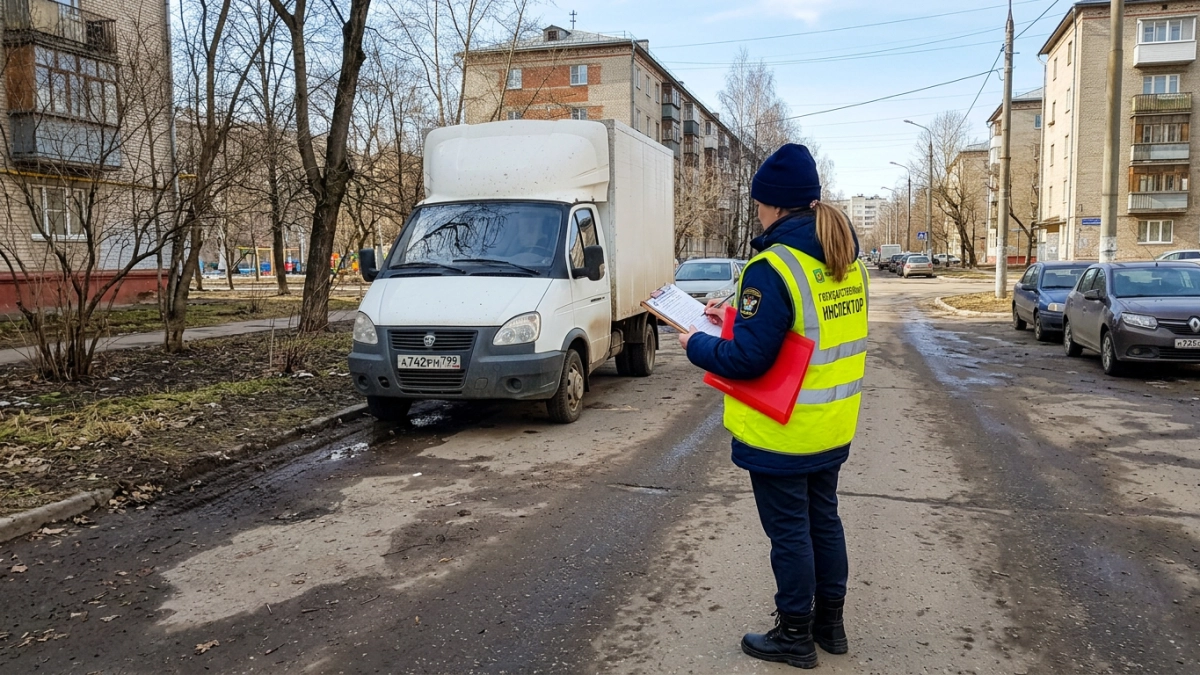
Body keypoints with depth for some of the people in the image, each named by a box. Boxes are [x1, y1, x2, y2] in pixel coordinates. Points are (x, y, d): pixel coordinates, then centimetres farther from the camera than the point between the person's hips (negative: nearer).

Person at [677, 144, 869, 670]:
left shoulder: (772, 269, -23)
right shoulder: (848, 260, 5)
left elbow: (748, 359, -26)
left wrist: (697, 345, -8)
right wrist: (735, 320, 13)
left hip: (781, 432, -8)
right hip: (832, 428, 8)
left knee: (789, 531, 7)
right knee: (823, 518, 20)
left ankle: (795, 636, 22)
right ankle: (830, 622, 35)